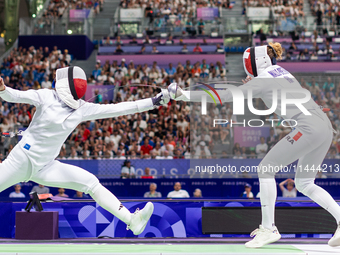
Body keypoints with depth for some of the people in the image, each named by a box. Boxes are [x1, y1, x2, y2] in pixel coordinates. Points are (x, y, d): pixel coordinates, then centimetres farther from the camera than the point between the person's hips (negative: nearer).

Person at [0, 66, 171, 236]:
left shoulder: (83, 109, 0)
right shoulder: (47, 97, -11)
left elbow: (118, 109, -1)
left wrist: (153, 102, -5)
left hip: (46, 166, 3)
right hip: (22, 159, -3)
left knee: (92, 183, -7)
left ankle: (132, 221, -9)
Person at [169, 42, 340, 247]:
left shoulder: (261, 81, 0)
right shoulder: (281, 73, 23)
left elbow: (223, 96, -2)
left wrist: (184, 95, -1)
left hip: (308, 127, -8)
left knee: (265, 169, 1)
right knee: (304, 184, 16)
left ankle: (268, 228, 3)